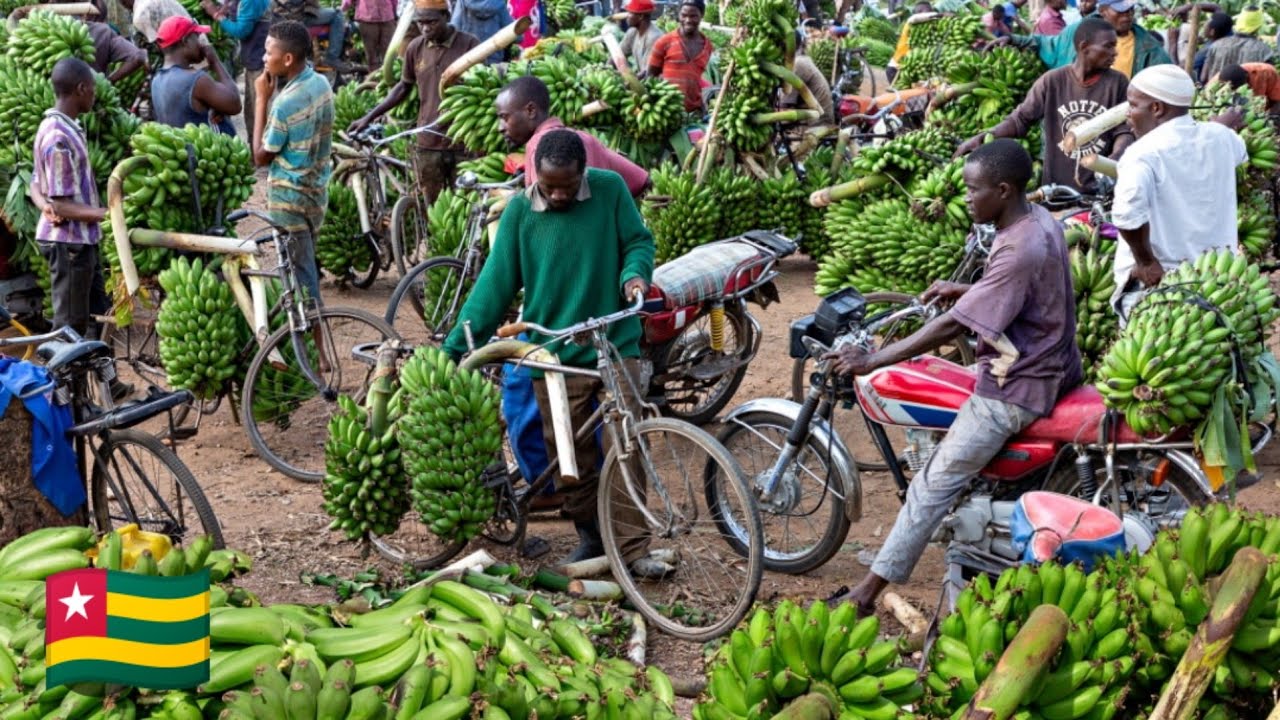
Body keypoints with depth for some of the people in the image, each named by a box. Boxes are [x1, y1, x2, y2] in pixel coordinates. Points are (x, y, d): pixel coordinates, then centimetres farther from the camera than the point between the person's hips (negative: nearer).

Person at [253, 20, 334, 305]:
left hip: (289, 196, -9)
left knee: (299, 274, 3)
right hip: (316, 187, 9)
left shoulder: (285, 103, -26)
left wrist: (262, 99, -15)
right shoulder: (321, 83, -2)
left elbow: (260, 156, -14)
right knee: (306, 266, 21)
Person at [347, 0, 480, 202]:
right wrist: (369, 117, 10)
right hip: (427, 144, 3)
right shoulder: (415, 48, 2)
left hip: (463, 143, -3)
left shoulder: (469, 44, -8)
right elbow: (404, 87, 15)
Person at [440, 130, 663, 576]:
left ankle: (633, 549, 3)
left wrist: (635, 273, -15)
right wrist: (454, 350, -6)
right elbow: (495, 284, -2)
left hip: (616, 347, -1)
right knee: (571, 459, 7)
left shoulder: (610, 189, -3)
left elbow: (638, 241, 9)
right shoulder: (520, 211, -3)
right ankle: (590, 537, 26)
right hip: (554, 355, 1)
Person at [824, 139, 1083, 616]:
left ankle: (869, 592, -6)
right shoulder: (1039, 221, 4)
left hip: (1016, 388, -11)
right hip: (1050, 368, 11)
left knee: (936, 483, -9)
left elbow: (954, 326, -28)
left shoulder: (1019, 250, -26)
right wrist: (963, 289, 11)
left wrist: (872, 360, -25)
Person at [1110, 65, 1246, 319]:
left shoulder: (1143, 153, -19)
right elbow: (1239, 153, 30)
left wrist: (1145, 260, -22)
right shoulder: (1220, 137, 3)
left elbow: (1127, 214, -36)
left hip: (1155, 280, -7)